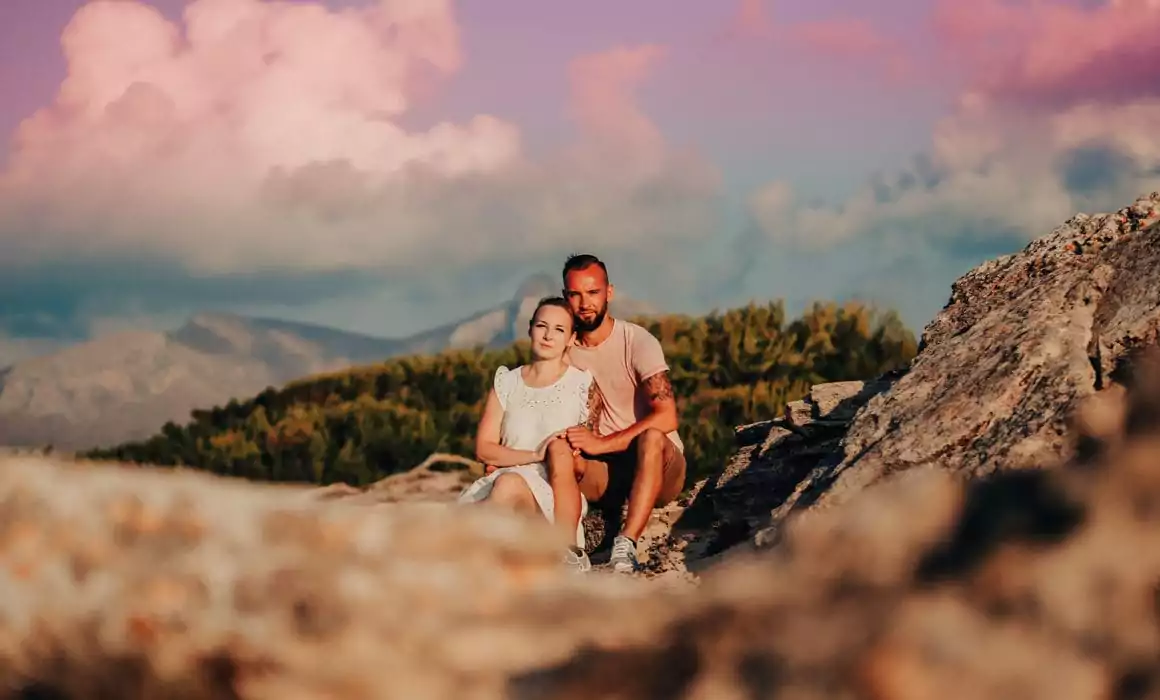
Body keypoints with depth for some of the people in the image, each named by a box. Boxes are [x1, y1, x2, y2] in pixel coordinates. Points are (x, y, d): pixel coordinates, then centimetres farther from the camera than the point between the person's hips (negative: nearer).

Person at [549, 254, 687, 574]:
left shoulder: (637, 341, -12)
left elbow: (666, 417, -23)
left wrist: (603, 443, -27)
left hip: (657, 466, -4)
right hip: (604, 471, 4)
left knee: (651, 436, -37)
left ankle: (626, 546, -43)